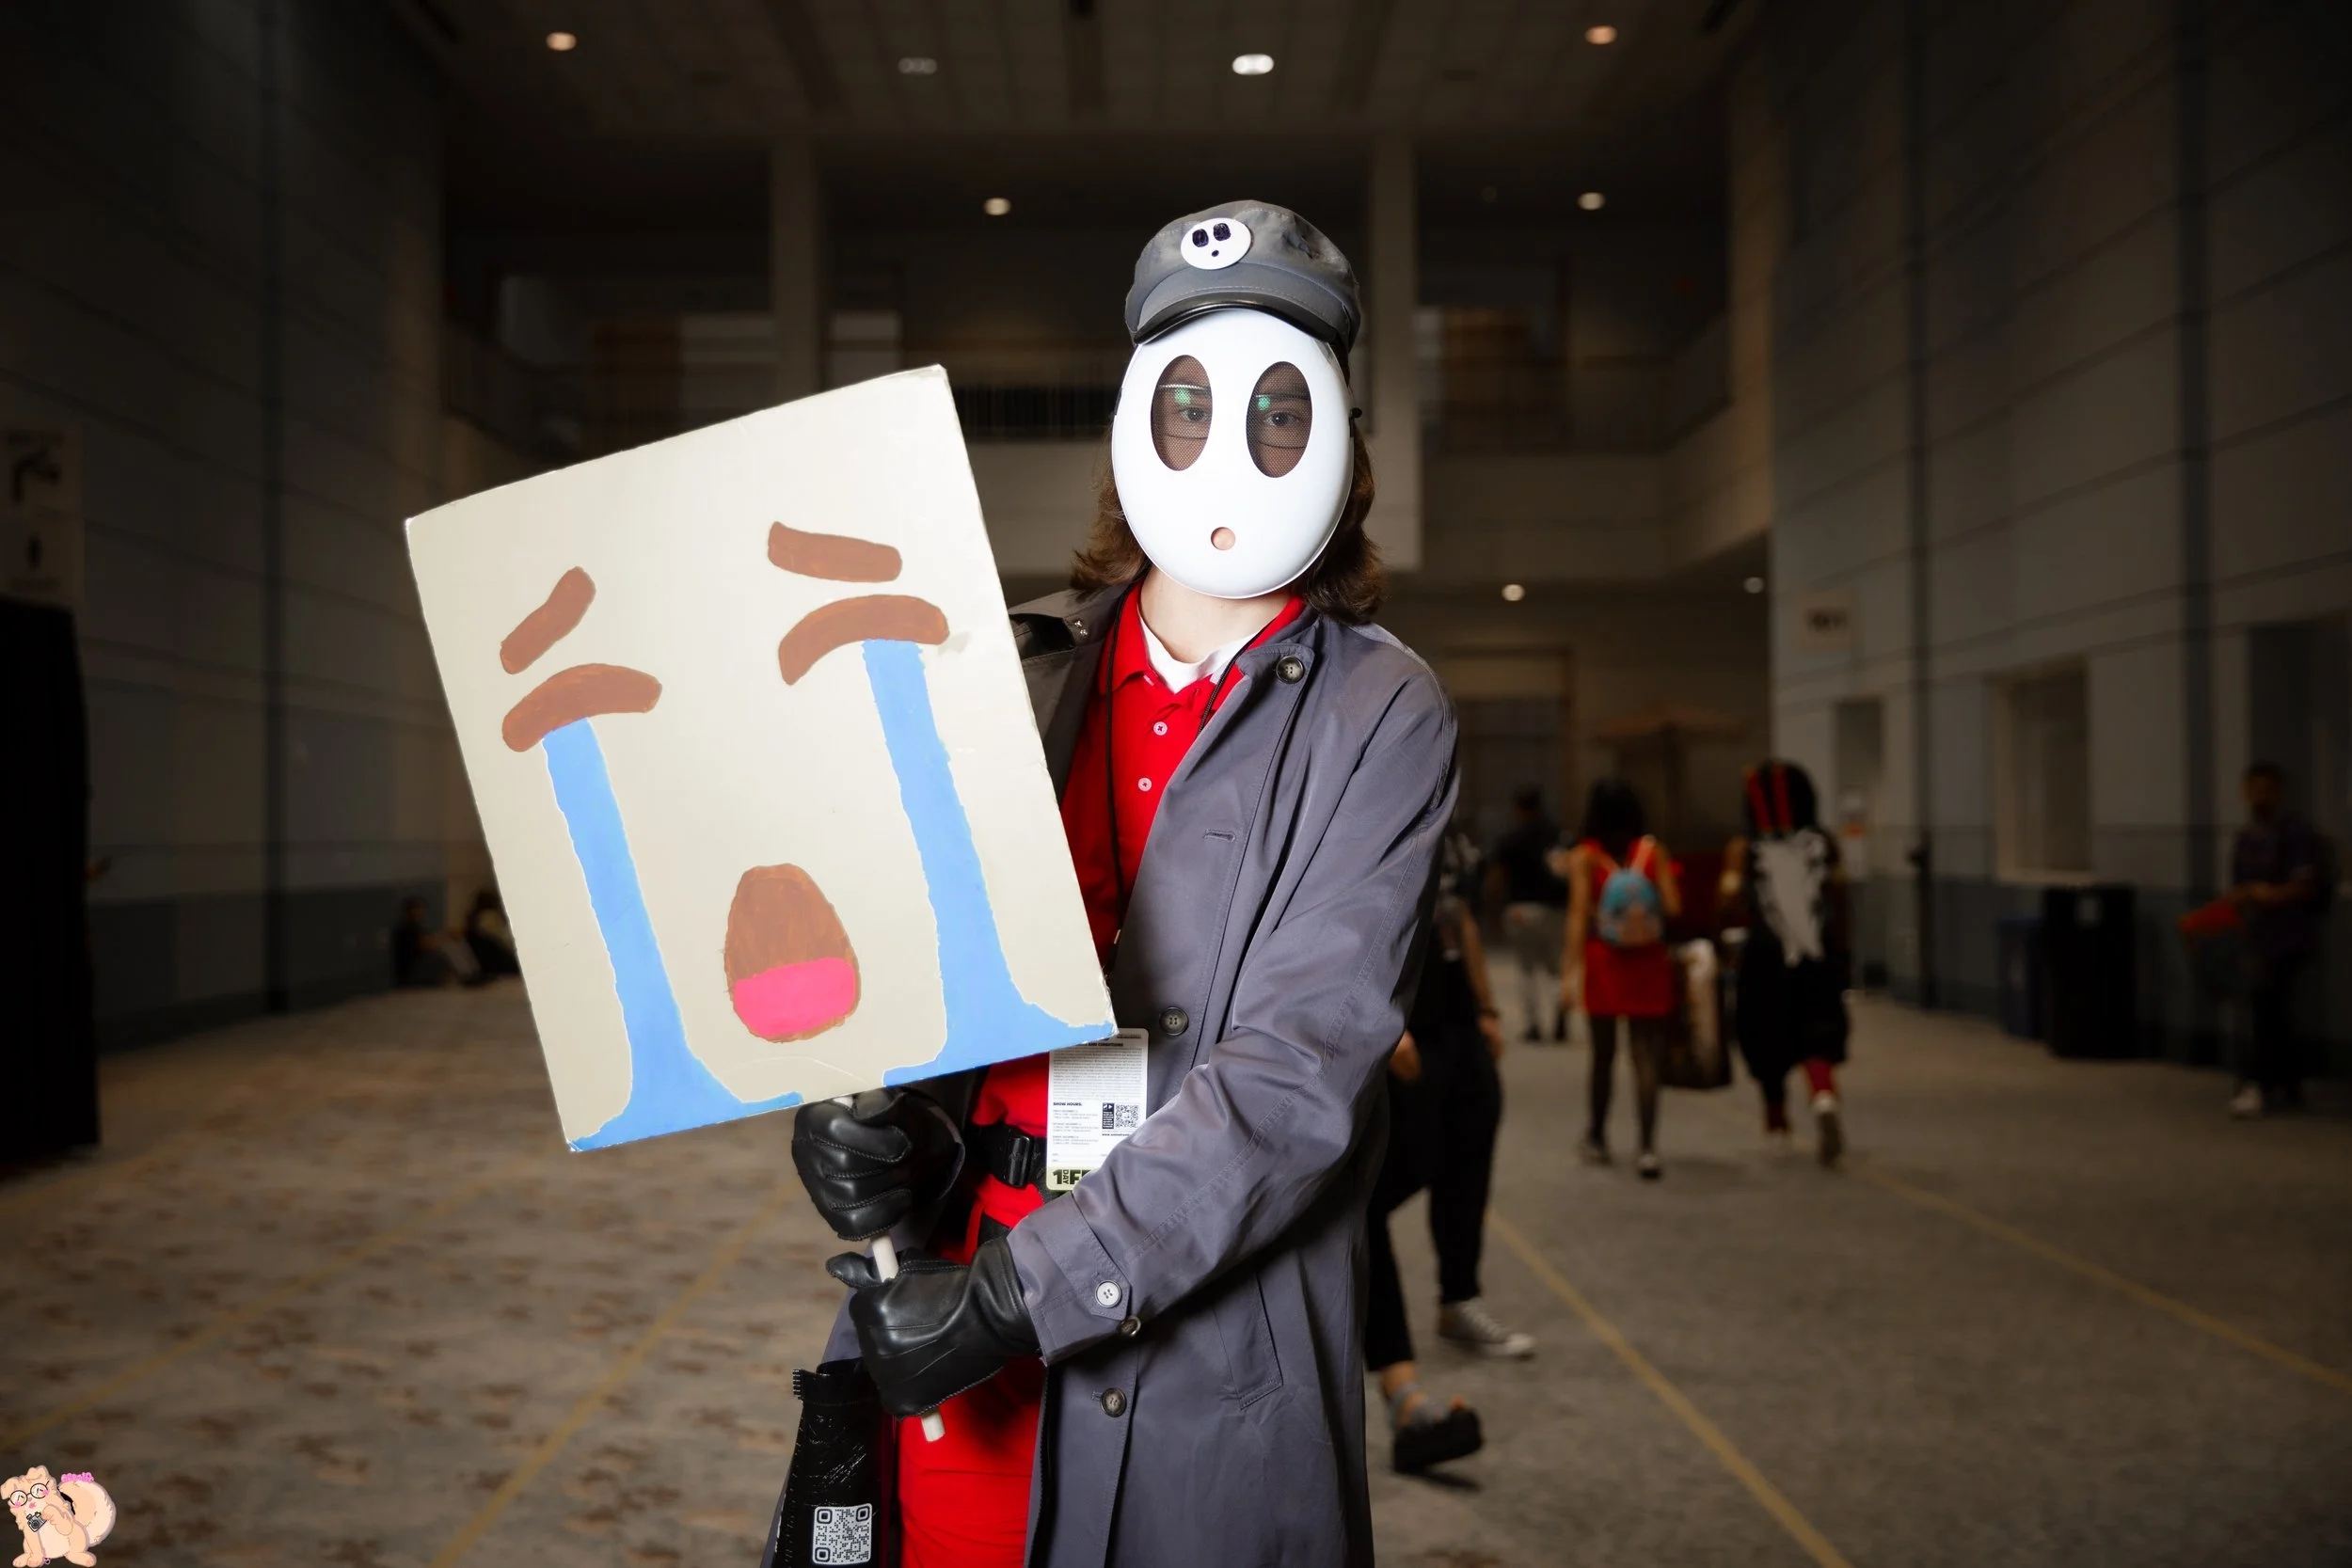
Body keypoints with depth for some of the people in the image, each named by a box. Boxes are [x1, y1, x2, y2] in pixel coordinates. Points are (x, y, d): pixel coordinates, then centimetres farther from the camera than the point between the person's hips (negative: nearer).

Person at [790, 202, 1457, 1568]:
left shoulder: (1380, 718, -5)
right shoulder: (1016, 676, 7)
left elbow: (1300, 1073, -14)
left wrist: (1022, 1295, -19)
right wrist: (886, 1119, -8)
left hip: (1205, 1378, -3)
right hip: (940, 1309, 3)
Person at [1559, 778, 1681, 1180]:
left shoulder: (1584, 856, -4)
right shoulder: (1653, 851, 0)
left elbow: (1578, 915, -11)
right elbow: (1672, 906, -4)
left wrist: (1570, 970, -13)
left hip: (1603, 962, 0)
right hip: (1649, 962, 0)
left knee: (1604, 1052, 14)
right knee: (1645, 1056, 0)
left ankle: (1597, 1138, 27)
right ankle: (1647, 1147, -10)